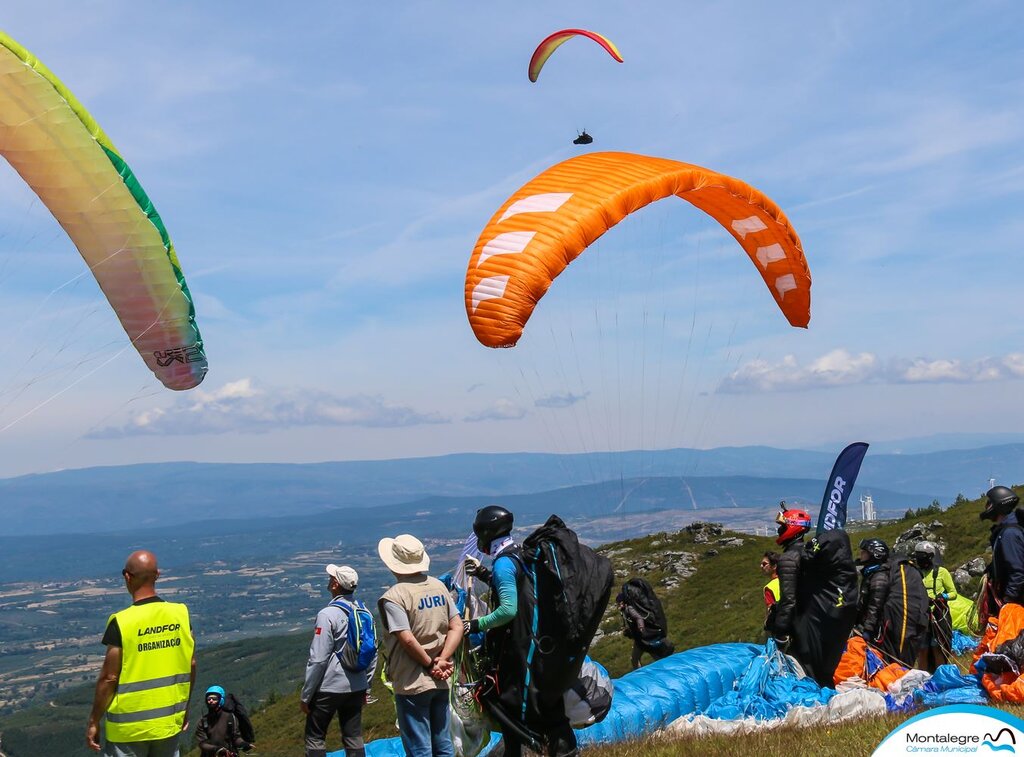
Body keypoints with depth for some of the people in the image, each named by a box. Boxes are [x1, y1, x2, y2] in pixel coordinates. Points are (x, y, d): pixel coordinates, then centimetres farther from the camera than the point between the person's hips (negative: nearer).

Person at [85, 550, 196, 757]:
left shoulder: (122, 623, -17)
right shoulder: (180, 614, -4)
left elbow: (109, 678, -13)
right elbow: (191, 665, 4)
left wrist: (93, 721, -1)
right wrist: (185, 708, 17)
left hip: (129, 726, -4)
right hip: (170, 721, 4)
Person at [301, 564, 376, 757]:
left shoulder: (328, 615, -16)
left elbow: (318, 659, -16)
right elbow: (373, 654, 10)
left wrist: (305, 695, -8)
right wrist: (366, 687, 19)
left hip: (329, 687, -6)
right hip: (356, 687, 6)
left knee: (315, 737, 5)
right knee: (354, 737, 10)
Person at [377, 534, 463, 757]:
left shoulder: (394, 596, -15)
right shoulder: (439, 586, 5)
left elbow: (407, 639, -21)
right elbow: (457, 626, 1)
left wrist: (430, 664, -8)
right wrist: (442, 660, -7)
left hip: (412, 684, -6)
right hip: (440, 681, 6)